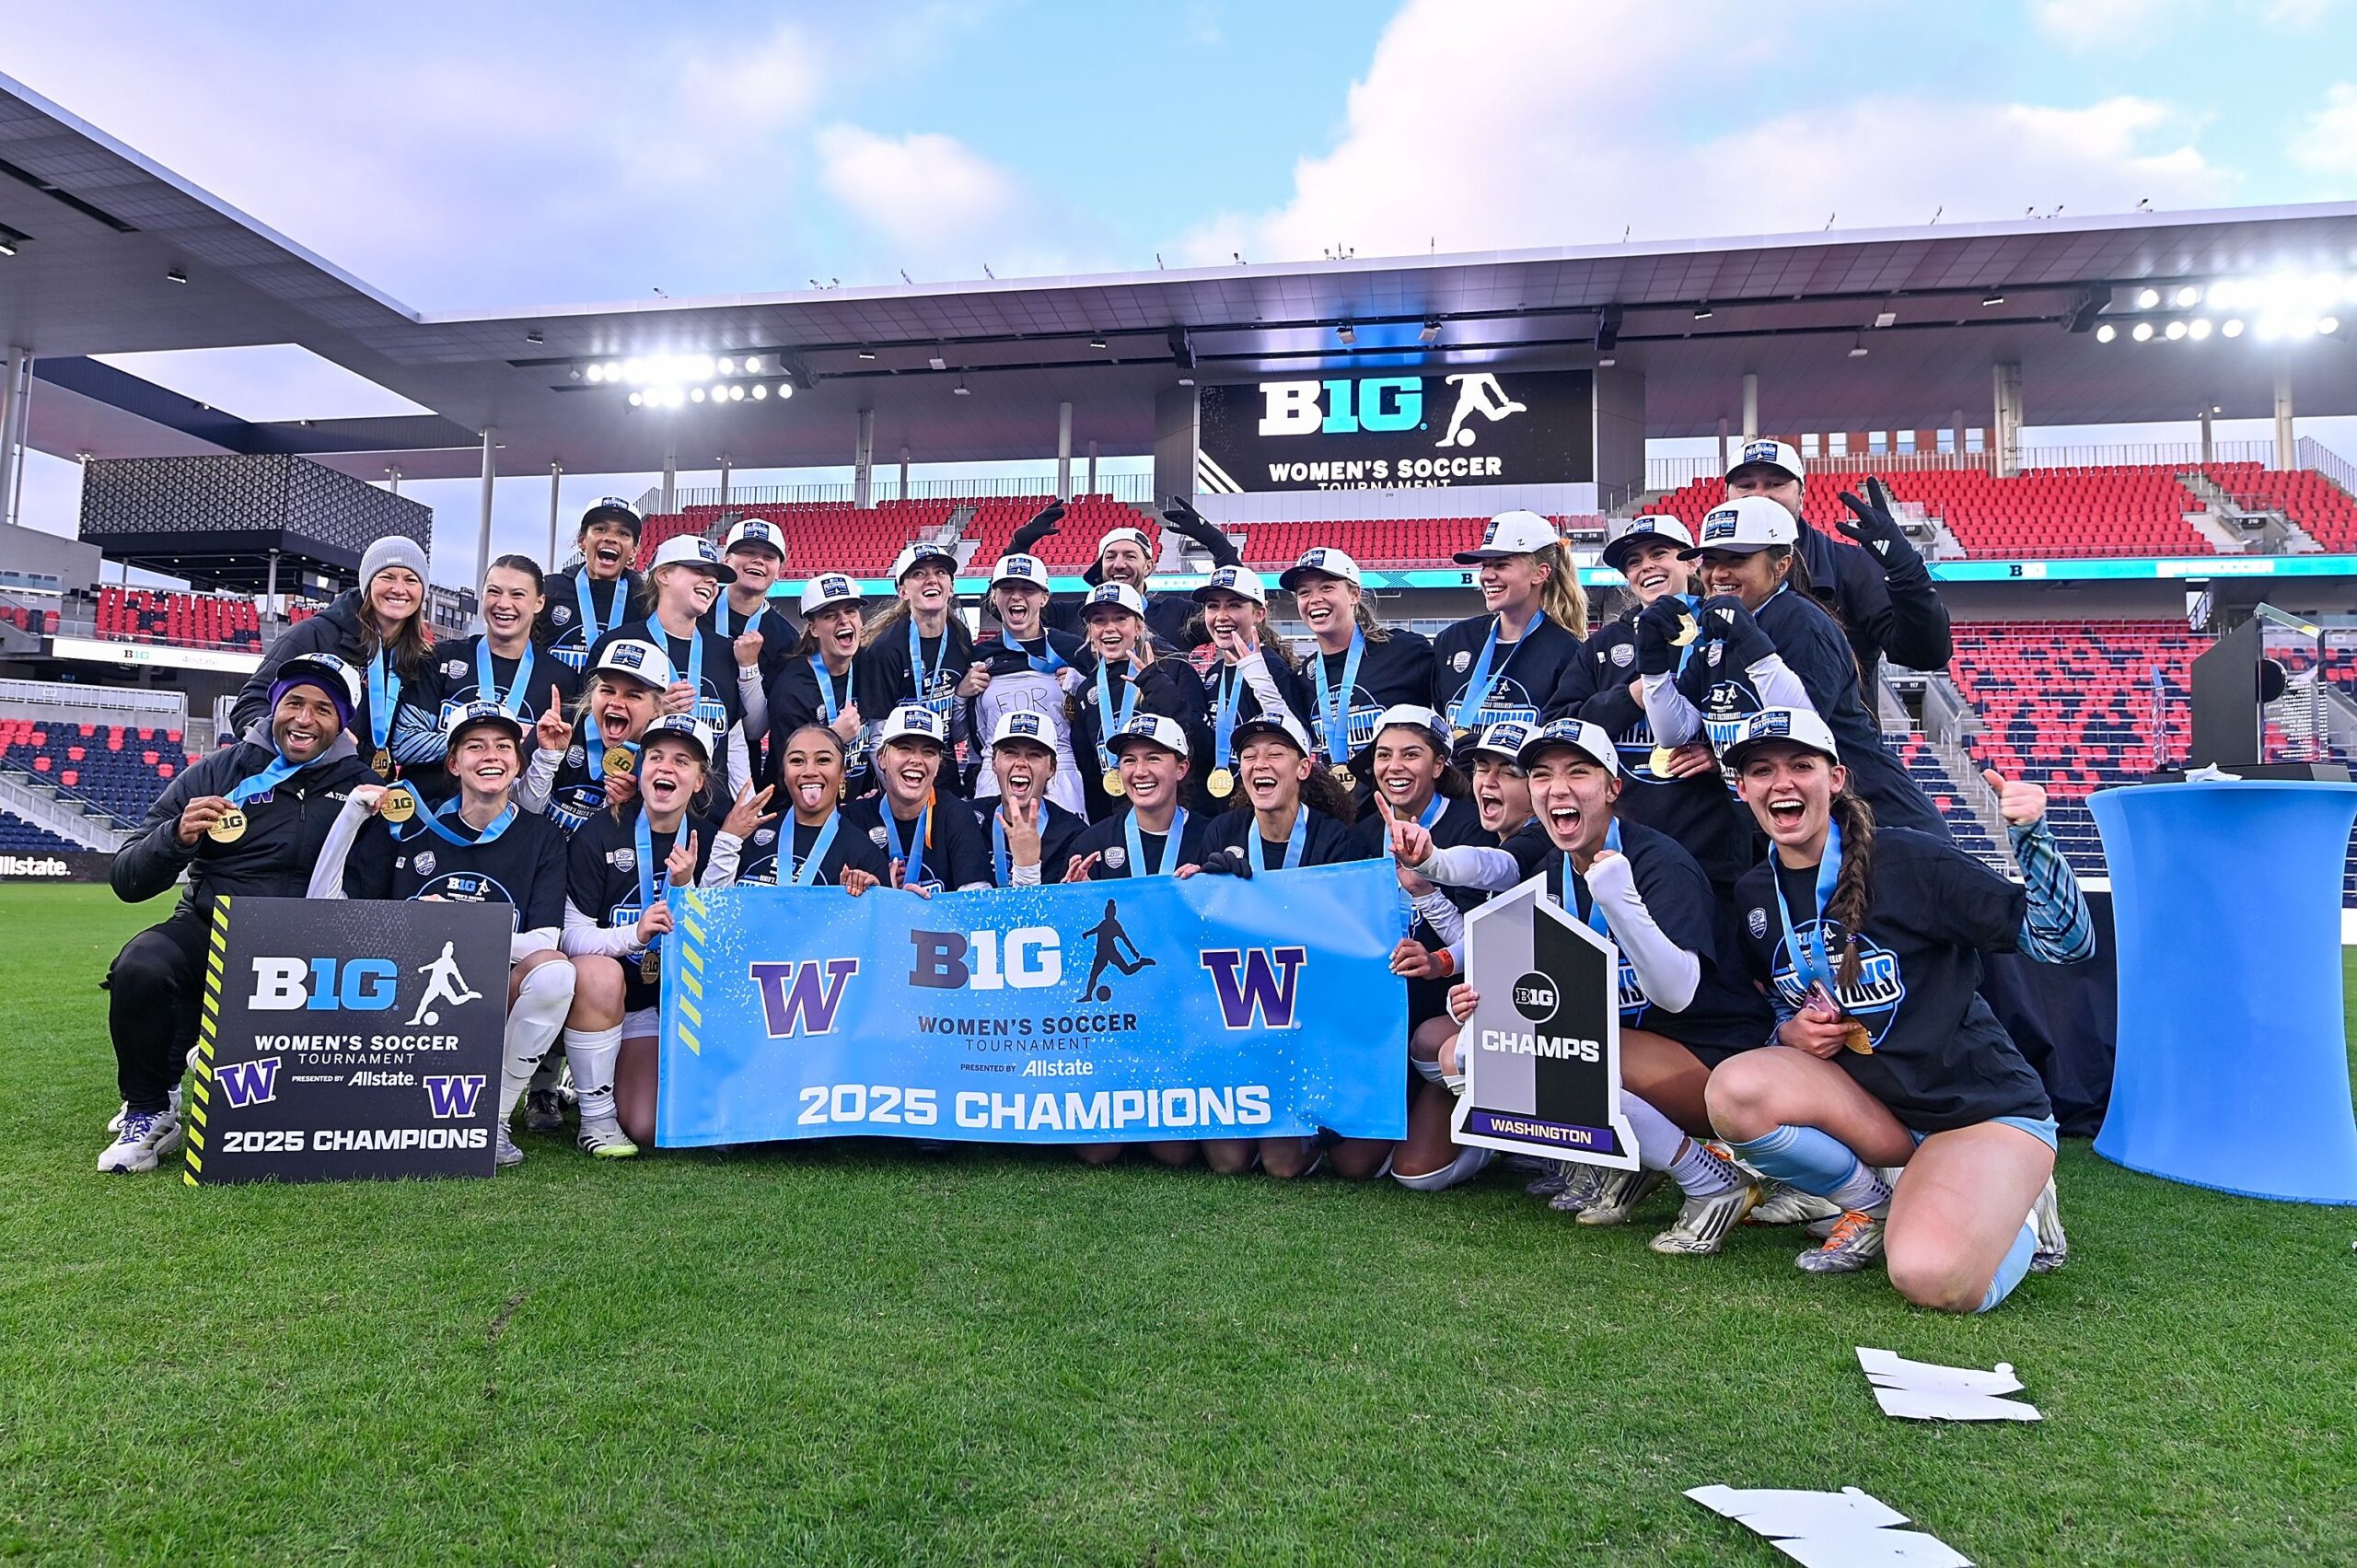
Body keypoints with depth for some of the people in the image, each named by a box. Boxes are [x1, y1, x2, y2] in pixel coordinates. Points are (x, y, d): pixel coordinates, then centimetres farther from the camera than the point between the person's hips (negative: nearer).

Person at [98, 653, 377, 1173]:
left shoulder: (358, 785, 8)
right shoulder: (216, 773, 6)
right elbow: (127, 881, 4)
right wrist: (177, 836, -16)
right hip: (207, 930, 0)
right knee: (140, 967, -31)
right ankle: (148, 1111, -5)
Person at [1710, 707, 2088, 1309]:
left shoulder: (1904, 858, -14)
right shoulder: (1754, 896, 2)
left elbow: (2067, 941, -13)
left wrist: (2030, 837, -27)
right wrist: (1789, 1033, -6)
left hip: (1983, 1108, -4)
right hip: (1868, 1104, 4)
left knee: (1932, 1279, -29)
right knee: (1735, 1090, -26)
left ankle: (2017, 1211, 7)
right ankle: (1872, 1207, 1)